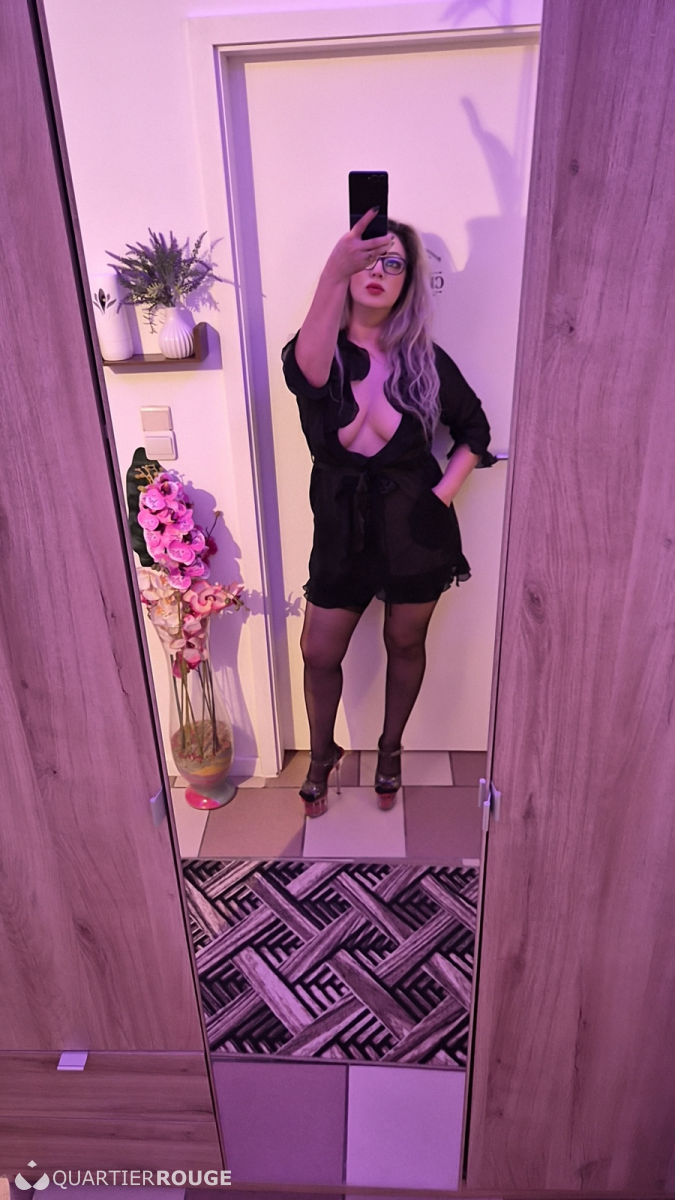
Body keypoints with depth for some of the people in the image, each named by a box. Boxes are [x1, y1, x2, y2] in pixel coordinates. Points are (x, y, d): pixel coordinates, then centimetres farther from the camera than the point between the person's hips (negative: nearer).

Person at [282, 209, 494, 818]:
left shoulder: (425, 360, -6)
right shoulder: (320, 352, -10)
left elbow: (475, 427, 8)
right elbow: (307, 373, -37)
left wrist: (444, 491, -6)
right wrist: (334, 272, -53)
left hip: (415, 530, 1)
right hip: (343, 528, 0)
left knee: (405, 644, 16)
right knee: (320, 654, 9)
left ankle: (390, 750, 42)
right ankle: (322, 755, 38)